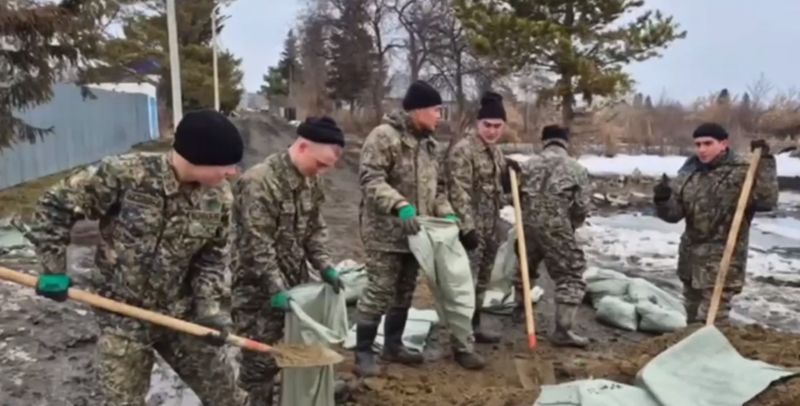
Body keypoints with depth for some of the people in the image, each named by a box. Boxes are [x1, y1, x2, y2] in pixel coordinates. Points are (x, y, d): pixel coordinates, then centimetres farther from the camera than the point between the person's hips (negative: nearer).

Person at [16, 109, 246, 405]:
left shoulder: (219, 197, -10)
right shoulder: (125, 173, -22)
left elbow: (212, 257, 2)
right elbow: (55, 205, -10)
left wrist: (209, 306, -9)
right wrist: (54, 268, -9)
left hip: (181, 316, 4)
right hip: (122, 317, -3)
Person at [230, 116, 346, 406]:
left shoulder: (311, 180, 2)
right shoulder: (259, 182, -24)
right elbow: (258, 245, -25)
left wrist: (324, 265, -2)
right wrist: (276, 289, -26)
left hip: (295, 281, 8)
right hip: (258, 288, -8)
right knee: (261, 358, 3)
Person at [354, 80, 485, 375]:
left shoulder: (429, 144, 14)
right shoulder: (384, 136, -13)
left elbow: (436, 186, 20)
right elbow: (371, 180, -22)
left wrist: (445, 212, 3)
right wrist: (399, 205, -34)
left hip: (415, 232, 8)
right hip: (386, 231, -8)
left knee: (404, 293, 16)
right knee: (379, 292, -4)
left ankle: (393, 345, 31)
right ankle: (363, 352, 10)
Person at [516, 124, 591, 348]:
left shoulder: (528, 165, 9)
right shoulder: (577, 168, 1)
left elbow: (516, 197, 9)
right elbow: (582, 207, -2)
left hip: (527, 226, 5)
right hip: (556, 229, -4)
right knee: (571, 277, 2)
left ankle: (519, 305, 45)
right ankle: (563, 330, -1)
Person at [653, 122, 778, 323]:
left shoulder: (742, 172, -12)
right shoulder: (690, 171, 5)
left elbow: (767, 201, -27)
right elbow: (674, 213, 3)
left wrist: (765, 163, -30)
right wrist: (663, 200, -19)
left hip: (722, 261, -6)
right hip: (690, 256, 7)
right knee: (693, 319, 21)